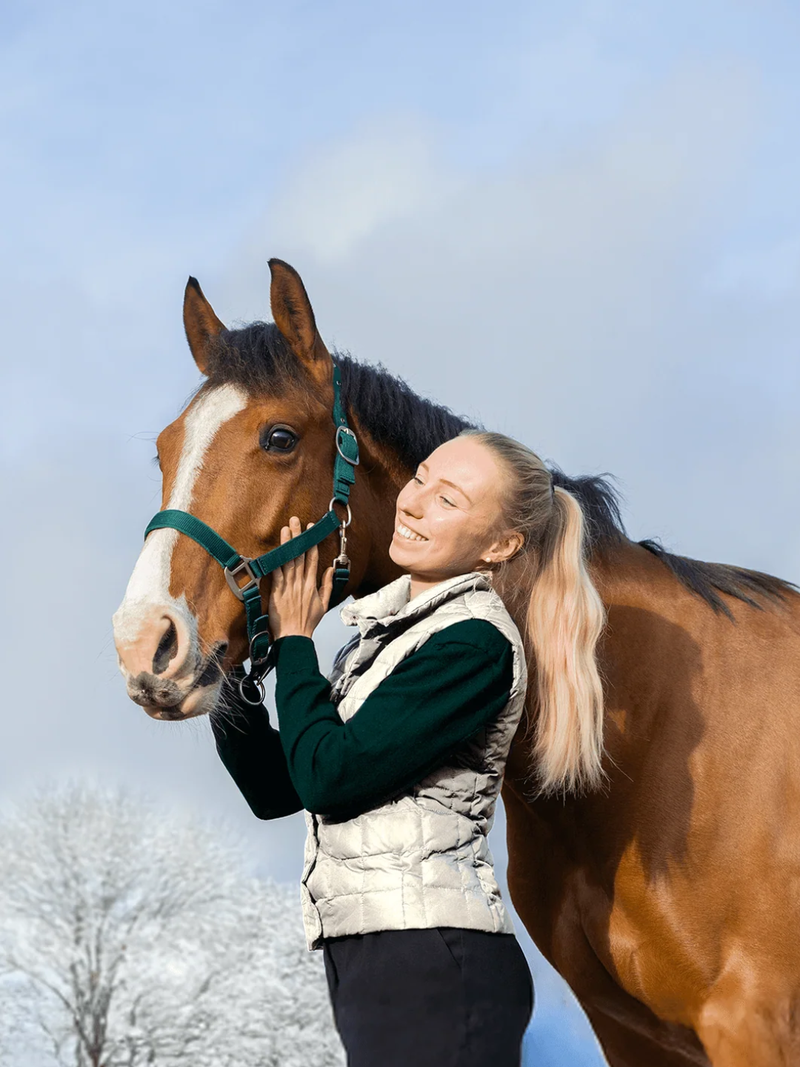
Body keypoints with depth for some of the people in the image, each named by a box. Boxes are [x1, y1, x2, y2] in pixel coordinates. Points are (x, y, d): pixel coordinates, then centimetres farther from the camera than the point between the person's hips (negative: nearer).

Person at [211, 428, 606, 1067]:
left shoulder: (476, 643, -11)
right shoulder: (389, 630, 17)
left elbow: (328, 776, -15)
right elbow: (275, 789, 17)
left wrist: (293, 638, -3)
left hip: (430, 967, -9)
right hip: (370, 962, 9)